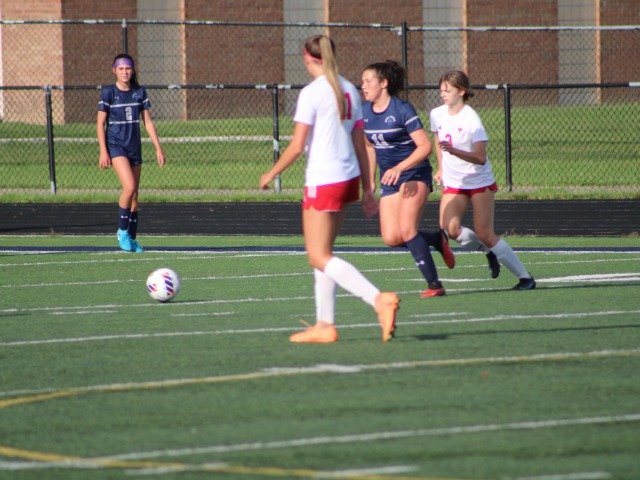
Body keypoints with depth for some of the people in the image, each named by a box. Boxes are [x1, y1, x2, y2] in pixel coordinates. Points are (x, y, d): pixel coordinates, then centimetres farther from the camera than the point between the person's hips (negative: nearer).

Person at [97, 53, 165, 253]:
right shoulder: (108, 93, -4)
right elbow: (100, 123, -3)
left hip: (135, 147, 4)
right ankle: (122, 231, -6)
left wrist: (158, 148, 5)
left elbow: (147, 121, 11)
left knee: (134, 195, 6)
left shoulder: (140, 93, 7)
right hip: (116, 145, -4)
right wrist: (103, 152, -10)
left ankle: (131, 239, 14)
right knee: (129, 187, -21)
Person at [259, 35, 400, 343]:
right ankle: (325, 324, 13)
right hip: (349, 178, 8)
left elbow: (297, 146, -14)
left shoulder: (311, 93, -12)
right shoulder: (349, 90, 9)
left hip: (323, 180, -8)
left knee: (319, 257, -5)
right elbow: (359, 144, 12)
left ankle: (379, 299, -21)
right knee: (322, 253, 16)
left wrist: (272, 174, 0)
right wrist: (367, 189, 15)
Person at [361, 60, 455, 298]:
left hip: (415, 174, -6)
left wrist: (399, 168, -28)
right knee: (391, 238, -7)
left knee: (406, 229, -20)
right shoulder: (364, 112, 4)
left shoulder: (402, 109, -16)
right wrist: (370, 180, 16)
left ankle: (434, 284, -11)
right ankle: (437, 240, 20)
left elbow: (425, 146, -18)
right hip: (390, 180, 6)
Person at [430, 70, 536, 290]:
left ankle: (525, 277, 5)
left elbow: (480, 158, -24)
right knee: (449, 227, -18)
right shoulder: (437, 114, 1)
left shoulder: (471, 119, -18)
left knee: (485, 234, -8)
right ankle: (488, 251, 9)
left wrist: (454, 151, -37)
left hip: (480, 182, -5)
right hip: (453, 183, 5)